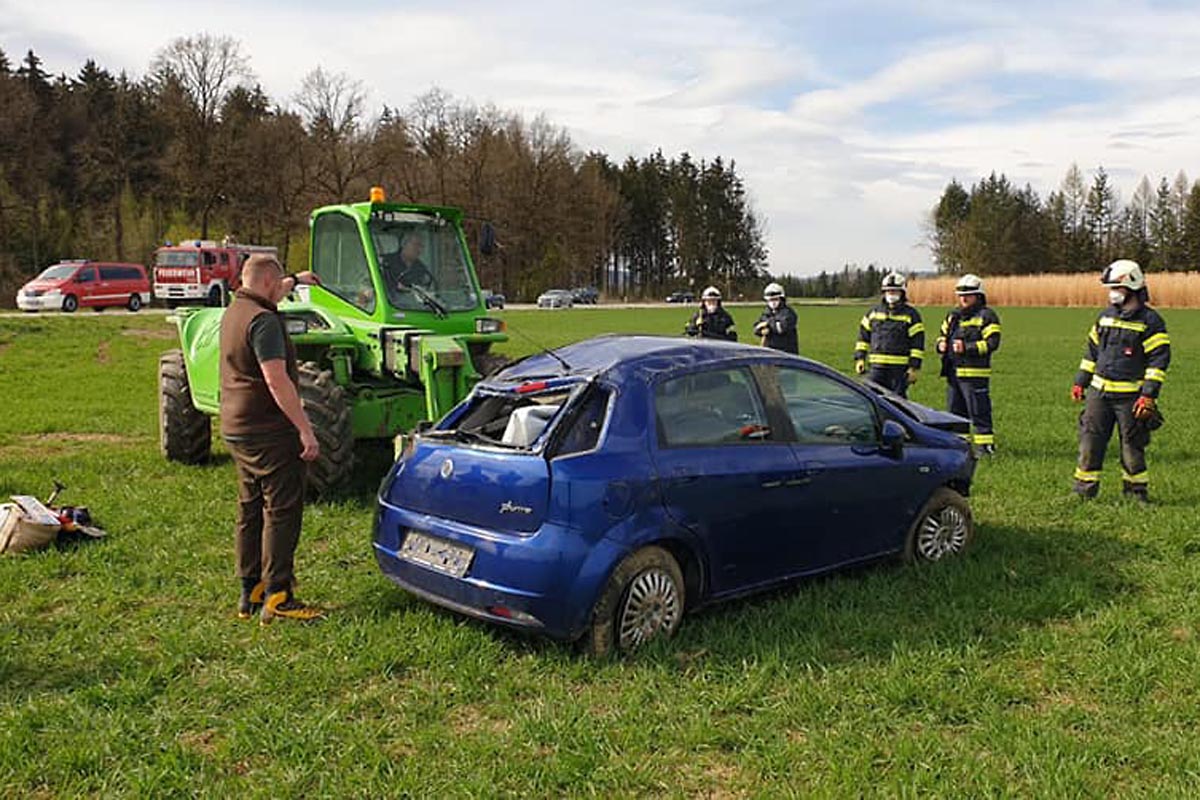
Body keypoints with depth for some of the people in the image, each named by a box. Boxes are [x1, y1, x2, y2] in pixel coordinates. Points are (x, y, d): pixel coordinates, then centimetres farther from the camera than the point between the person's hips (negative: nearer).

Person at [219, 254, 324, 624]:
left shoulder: (234, 310, 12)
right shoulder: (263, 320, -18)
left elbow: (268, 296, 37)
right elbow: (277, 380, -25)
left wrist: (296, 281, 51)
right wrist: (305, 429, -25)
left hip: (236, 430, 10)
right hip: (269, 431, -10)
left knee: (250, 510, 15)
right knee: (282, 511, -5)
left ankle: (250, 592, 22)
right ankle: (277, 598, -5)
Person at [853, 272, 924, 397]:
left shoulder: (911, 315, 1)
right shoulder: (874, 312, 11)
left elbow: (917, 343, -3)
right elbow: (863, 336, 15)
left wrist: (914, 367, -9)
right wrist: (860, 358, 5)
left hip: (900, 368, -3)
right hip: (876, 367, 3)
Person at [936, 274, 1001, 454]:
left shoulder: (986, 316, -5)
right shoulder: (953, 315, 17)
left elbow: (992, 343, -13)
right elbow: (943, 334, 27)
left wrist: (966, 347, -20)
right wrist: (941, 344, 3)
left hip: (975, 373, -7)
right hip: (953, 373, 7)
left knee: (979, 411, -5)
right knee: (955, 410, 12)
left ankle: (985, 445, 1)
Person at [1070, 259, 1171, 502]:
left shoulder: (1150, 321, -6)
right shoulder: (1105, 316, 12)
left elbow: (1159, 360, -10)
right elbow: (1091, 350, 19)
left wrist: (1148, 395, -16)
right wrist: (1080, 382, 15)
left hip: (1130, 395, -5)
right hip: (1098, 391, 5)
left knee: (1132, 444, 5)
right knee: (1090, 440, 4)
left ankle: (1136, 489, 19)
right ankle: (1084, 489, 11)